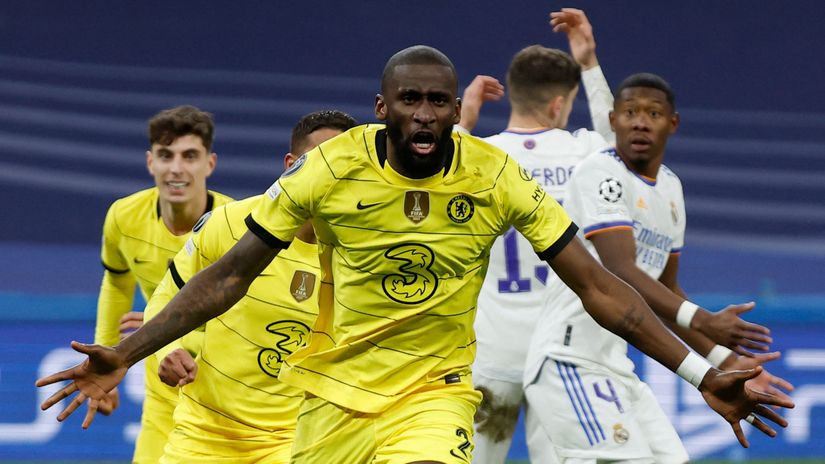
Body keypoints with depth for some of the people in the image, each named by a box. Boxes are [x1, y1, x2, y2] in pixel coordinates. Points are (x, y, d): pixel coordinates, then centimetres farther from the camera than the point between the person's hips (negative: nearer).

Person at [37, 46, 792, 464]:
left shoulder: (496, 178, -11)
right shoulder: (331, 169, -11)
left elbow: (597, 286, -7)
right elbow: (232, 274, -5)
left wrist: (701, 374, -12)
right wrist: (125, 356, -12)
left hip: (434, 392, -1)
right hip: (335, 392, 1)